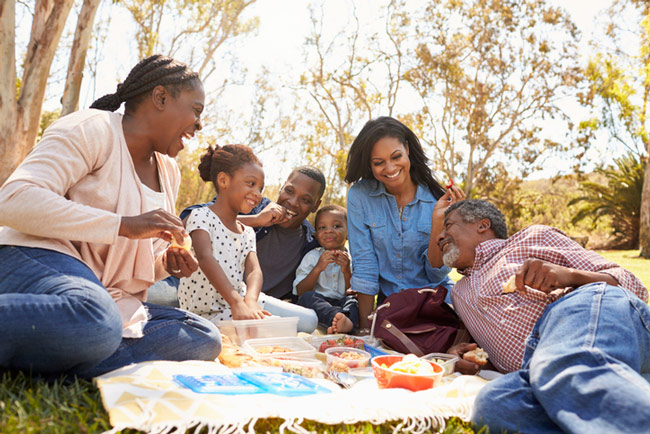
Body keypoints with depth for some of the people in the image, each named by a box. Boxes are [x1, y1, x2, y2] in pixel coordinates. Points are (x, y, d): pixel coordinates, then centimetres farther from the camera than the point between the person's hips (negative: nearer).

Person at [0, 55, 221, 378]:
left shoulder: (168, 172, 18)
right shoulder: (93, 129, -5)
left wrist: (165, 265, 2)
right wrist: (126, 225, -24)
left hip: (111, 299, 9)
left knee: (204, 338, -15)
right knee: (96, 323, -42)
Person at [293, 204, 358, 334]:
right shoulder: (312, 257, 8)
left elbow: (356, 292, 5)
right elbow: (301, 292, -1)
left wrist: (347, 271, -10)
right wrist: (318, 268, -14)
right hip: (317, 304, 0)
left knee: (353, 299, -28)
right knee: (307, 297, -30)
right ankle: (338, 317, -52)